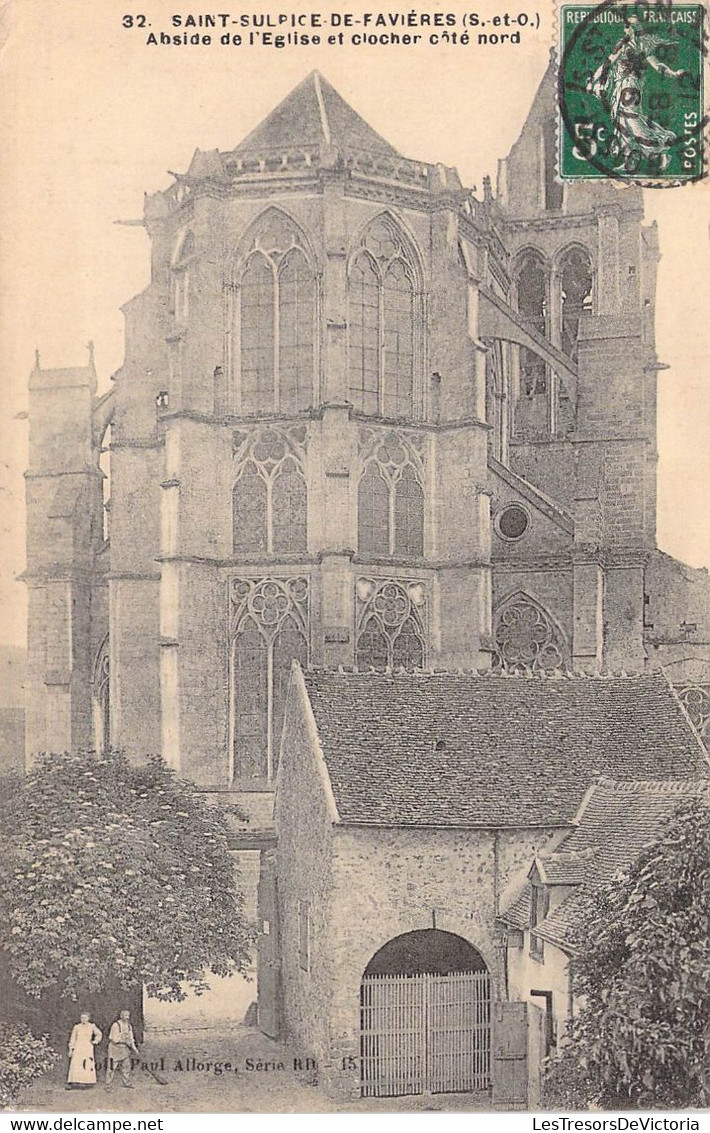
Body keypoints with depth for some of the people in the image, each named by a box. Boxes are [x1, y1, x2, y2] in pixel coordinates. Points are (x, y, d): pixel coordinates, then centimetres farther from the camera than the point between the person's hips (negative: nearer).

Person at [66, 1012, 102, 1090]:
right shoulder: (77, 1027, 4)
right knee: (75, 1065, -9)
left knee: (87, 1065, -5)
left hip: (88, 1049, 0)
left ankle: (86, 1083, 0)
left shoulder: (92, 1026, 5)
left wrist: (95, 1041, 6)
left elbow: (99, 1034, 19)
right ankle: (74, 1083, -10)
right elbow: (73, 1038, 7)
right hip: (78, 1048, 0)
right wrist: (71, 1049, 3)